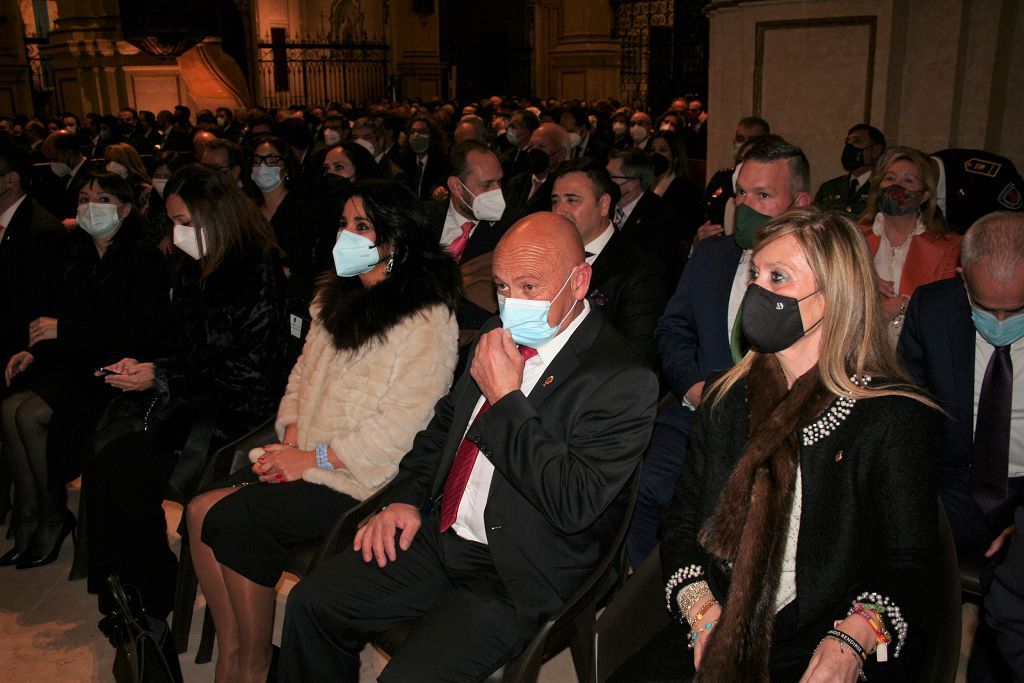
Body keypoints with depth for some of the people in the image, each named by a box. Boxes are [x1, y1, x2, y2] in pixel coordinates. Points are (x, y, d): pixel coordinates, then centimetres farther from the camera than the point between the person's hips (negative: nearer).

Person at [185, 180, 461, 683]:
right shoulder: (337, 298, 15)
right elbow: (303, 372, 19)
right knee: (202, 510, -11)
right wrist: (291, 435, 1)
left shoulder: (427, 320, -13)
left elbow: (400, 423, -19)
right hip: (306, 458, 8)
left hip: (362, 479, -8)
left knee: (233, 519, -19)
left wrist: (315, 459, -15)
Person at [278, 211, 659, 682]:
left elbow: (574, 505, -25)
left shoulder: (623, 380, -18)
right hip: (439, 534, 7)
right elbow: (444, 422, 18)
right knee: (311, 602, 1)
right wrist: (405, 498, 3)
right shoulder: (501, 338, 6)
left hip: (516, 574, -7)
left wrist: (505, 398, -23)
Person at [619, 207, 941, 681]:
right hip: (715, 641, 3)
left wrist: (851, 641, -20)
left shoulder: (894, 417, -2)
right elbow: (683, 522, 10)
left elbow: (907, 562, -3)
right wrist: (700, 609, -7)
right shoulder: (727, 400, 11)